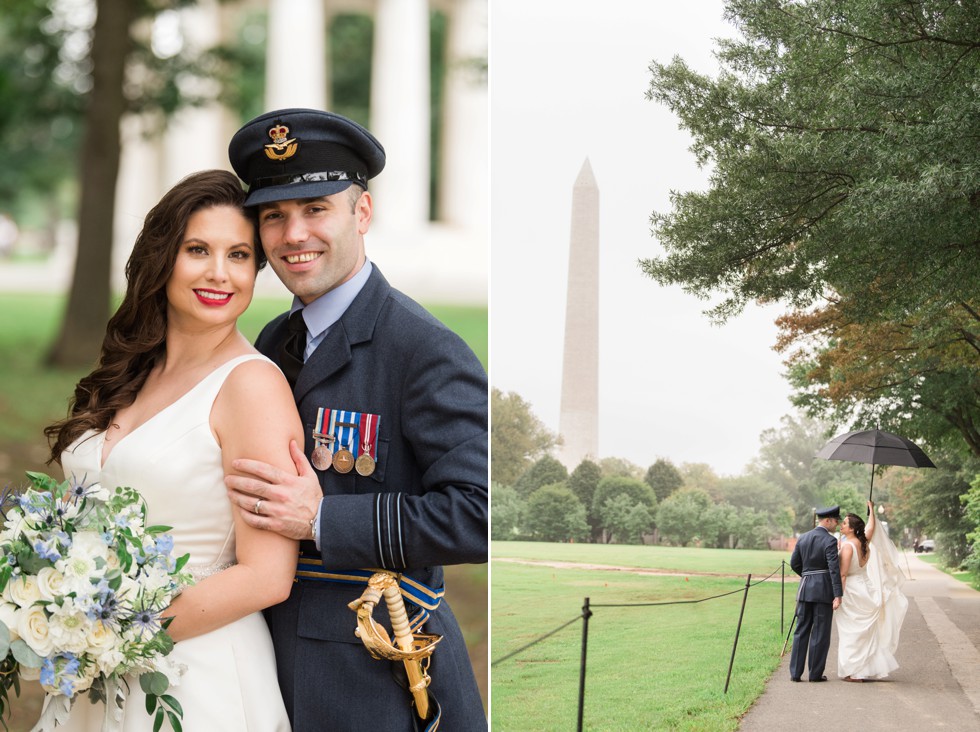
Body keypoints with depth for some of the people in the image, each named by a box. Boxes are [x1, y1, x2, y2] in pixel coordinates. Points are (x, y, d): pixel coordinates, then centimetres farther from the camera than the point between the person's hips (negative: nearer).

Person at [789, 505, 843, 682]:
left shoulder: (803, 538, 7)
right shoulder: (829, 541, -12)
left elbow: (794, 563, 10)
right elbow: (834, 568, -19)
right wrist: (838, 595, -22)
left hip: (805, 588, 5)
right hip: (824, 589, -5)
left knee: (801, 630, 9)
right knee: (820, 633, 2)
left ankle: (795, 672, 5)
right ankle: (815, 673, 5)